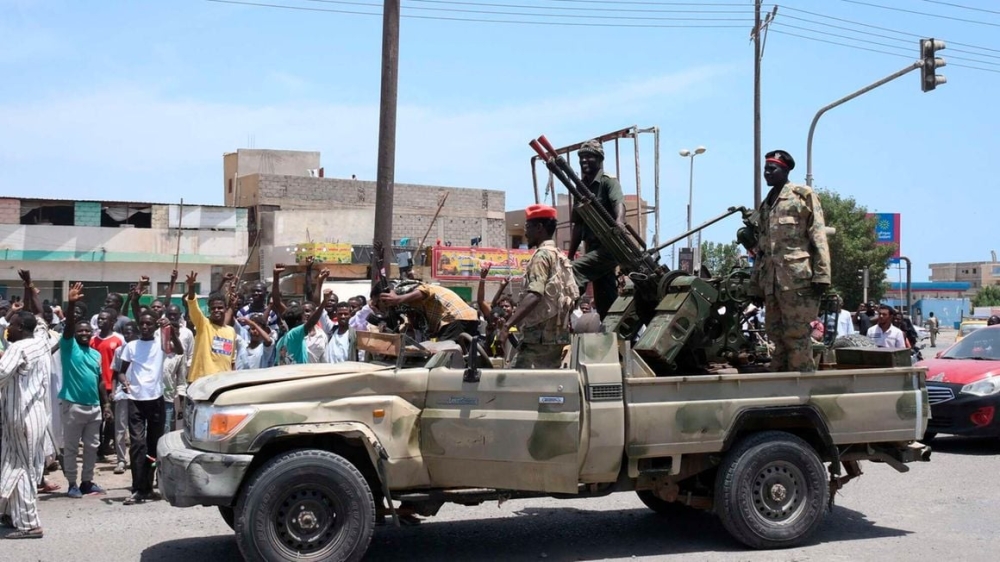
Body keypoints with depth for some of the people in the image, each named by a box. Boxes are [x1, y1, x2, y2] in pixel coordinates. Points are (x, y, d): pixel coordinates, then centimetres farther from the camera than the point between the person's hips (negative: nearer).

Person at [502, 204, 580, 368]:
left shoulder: (542, 255, -10)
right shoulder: (560, 257, 19)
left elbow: (534, 295, -25)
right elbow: (574, 296, 21)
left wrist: (509, 323, -32)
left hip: (539, 335, -10)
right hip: (556, 334, 10)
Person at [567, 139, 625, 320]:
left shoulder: (608, 182, -4)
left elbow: (618, 203, -26)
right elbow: (578, 225, 19)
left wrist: (619, 221, -47)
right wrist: (570, 255, 14)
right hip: (594, 248, 8)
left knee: (574, 271, -26)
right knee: (606, 303, 8)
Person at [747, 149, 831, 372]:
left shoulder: (803, 195, 3)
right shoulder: (765, 205, 22)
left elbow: (818, 236, -6)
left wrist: (821, 275, -15)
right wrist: (755, 285, 18)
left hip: (797, 278, -7)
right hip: (771, 282, 7)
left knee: (797, 336, -8)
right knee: (776, 336, 7)